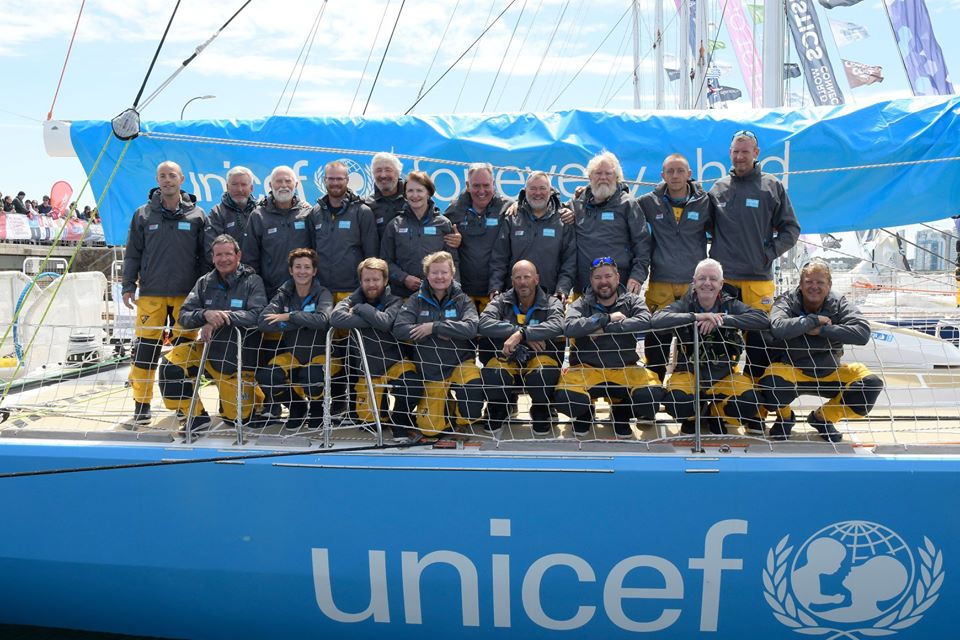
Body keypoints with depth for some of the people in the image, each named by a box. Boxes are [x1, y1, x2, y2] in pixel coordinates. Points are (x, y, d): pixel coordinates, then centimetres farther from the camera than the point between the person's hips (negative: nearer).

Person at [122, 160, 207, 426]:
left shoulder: (196, 215, 6)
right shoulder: (143, 215, 8)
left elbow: (205, 255, 9)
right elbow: (132, 254, 10)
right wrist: (128, 286, 3)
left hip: (187, 294, 0)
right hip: (151, 294, 0)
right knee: (145, 349, -2)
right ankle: (142, 406, 6)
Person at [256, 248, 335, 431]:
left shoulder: (322, 293, -7)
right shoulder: (284, 294, 0)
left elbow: (322, 319, -30)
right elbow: (263, 322, -17)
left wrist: (289, 316, -22)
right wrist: (303, 322, -23)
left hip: (320, 353, -3)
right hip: (292, 354, 3)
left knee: (311, 376, -36)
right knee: (266, 376, -25)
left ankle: (317, 407, 3)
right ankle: (296, 405, 7)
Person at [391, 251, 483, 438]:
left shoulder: (463, 300, -2)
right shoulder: (417, 300, -1)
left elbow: (471, 328, -20)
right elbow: (399, 329, -15)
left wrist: (434, 327, -22)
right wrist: (439, 333, -19)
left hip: (460, 364, 0)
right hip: (429, 371, 0)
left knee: (473, 388, -30)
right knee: (430, 428, -7)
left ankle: (463, 420, 3)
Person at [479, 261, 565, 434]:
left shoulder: (551, 303, -1)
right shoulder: (501, 301, 2)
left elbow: (557, 326, -24)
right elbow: (484, 324, -18)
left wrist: (521, 334, -36)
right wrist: (528, 334, -25)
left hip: (540, 357, -1)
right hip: (508, 359, 1)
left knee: (544, 371, -36)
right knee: (491, 371, -32)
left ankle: (541, 411, -1)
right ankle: (498, 409, 3)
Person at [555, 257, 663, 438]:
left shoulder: (632, 300, 6)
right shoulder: (581, 304, 3)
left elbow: (644, 321, -17)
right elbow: (569, 328, -18)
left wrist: (604, 329, -19)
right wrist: (607, 318, -16)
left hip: (624, 370, 1)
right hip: (587, 368, -1)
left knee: (653, 394, -27)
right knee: (565, 398, -31)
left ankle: (621, 413, 10)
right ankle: (584, 414, 11)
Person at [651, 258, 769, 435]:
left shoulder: (730, 305, -3)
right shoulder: (684, 305, -5)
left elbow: (763, 319, -18)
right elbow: (656, 320, -24)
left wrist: (722, 320, -27)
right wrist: (696, 317, -32)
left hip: (724, 375, 1)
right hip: (689, 372, -1)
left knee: (750, 403, -25)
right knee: (675, 402, -32)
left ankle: (716, 415, 10)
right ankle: (692, 416, 8)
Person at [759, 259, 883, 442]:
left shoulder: (839, 304, -3)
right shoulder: (787, 301, -9)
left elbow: (863, 332, -20)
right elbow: (778, 328, -32)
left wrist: (822, 330, -23)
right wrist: (814, 320, -24)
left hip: (829, 373, 3)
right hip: (791, 370, -3)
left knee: (872, 384, -19)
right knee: (770, 383, -37)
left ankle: (823, 417, 7)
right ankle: (785, 417, 3)